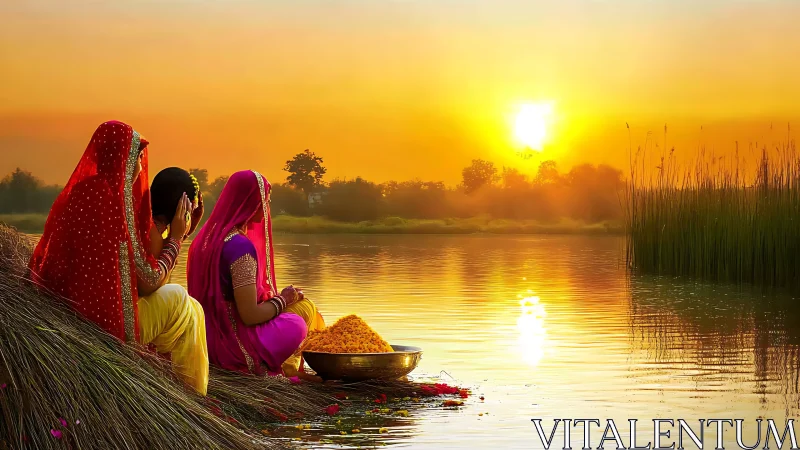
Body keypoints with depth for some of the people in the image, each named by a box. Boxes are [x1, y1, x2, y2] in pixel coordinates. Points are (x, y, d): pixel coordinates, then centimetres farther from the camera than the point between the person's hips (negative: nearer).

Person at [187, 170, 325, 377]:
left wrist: (275, 298, 15)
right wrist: (282, 300, -5)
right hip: (237, 346, -9)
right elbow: (250, 315, -22)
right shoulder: (241, 247, -23)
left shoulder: (207, 236, 5)